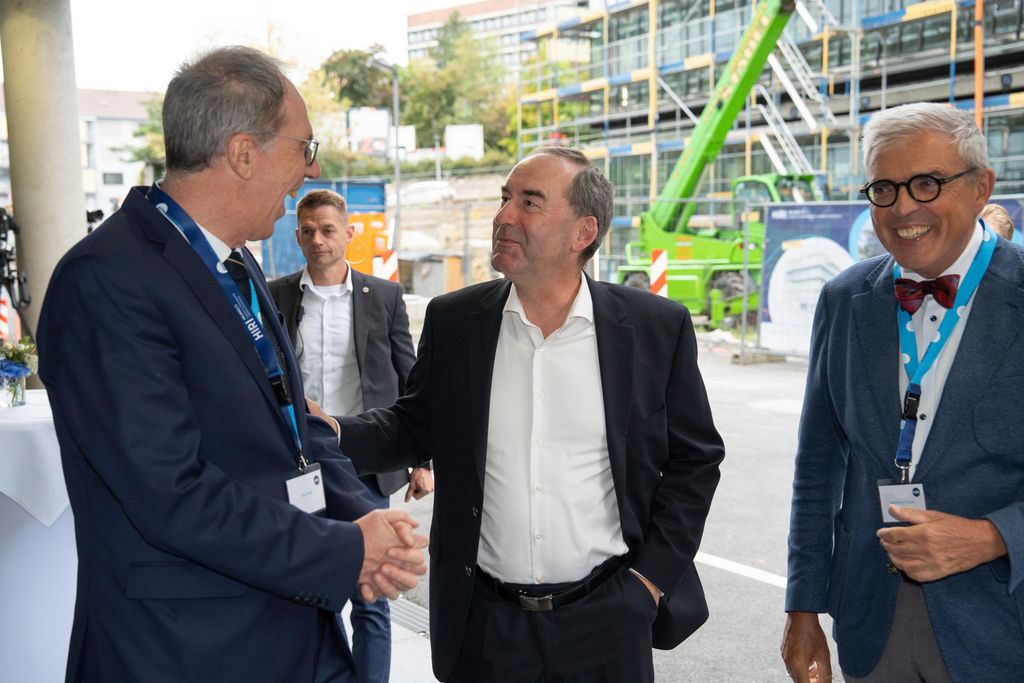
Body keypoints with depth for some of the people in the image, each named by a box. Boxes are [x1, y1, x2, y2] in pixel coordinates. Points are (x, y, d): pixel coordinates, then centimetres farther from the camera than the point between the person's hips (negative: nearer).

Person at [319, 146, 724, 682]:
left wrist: (652, 579, -2)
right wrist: (330, 433, -8)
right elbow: (415, 427, 9)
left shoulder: (656, 328, -5)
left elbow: (694, 460, 2)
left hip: (607, 620, -1)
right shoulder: (453, 320, -1)